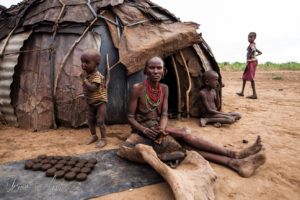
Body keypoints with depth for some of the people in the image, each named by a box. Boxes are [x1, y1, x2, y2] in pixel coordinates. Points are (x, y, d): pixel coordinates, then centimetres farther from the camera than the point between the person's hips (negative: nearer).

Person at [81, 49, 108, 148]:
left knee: (100, 121, -3)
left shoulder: (97, 75, -23)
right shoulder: (86, 74, 1)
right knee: (90, 120, 15)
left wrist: (84, 78, -29)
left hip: (100, 102, -8)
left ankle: (103, 139, 11)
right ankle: (94, 136, 34)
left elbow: (92, 88, -35)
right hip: (90, 103, 8)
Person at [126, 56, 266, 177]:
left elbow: (164, 114, 1)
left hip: (158, 128, 5)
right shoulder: (138, 88, -12)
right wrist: (145, 130, -26)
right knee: (183, 133, -26)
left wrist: (162, 129, -20)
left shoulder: (164, 88, 4)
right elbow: (130, 117, -10)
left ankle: (234, 163, -31)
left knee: (185, 144, -22)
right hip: (142, 130, -5)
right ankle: (234, 154, -26)